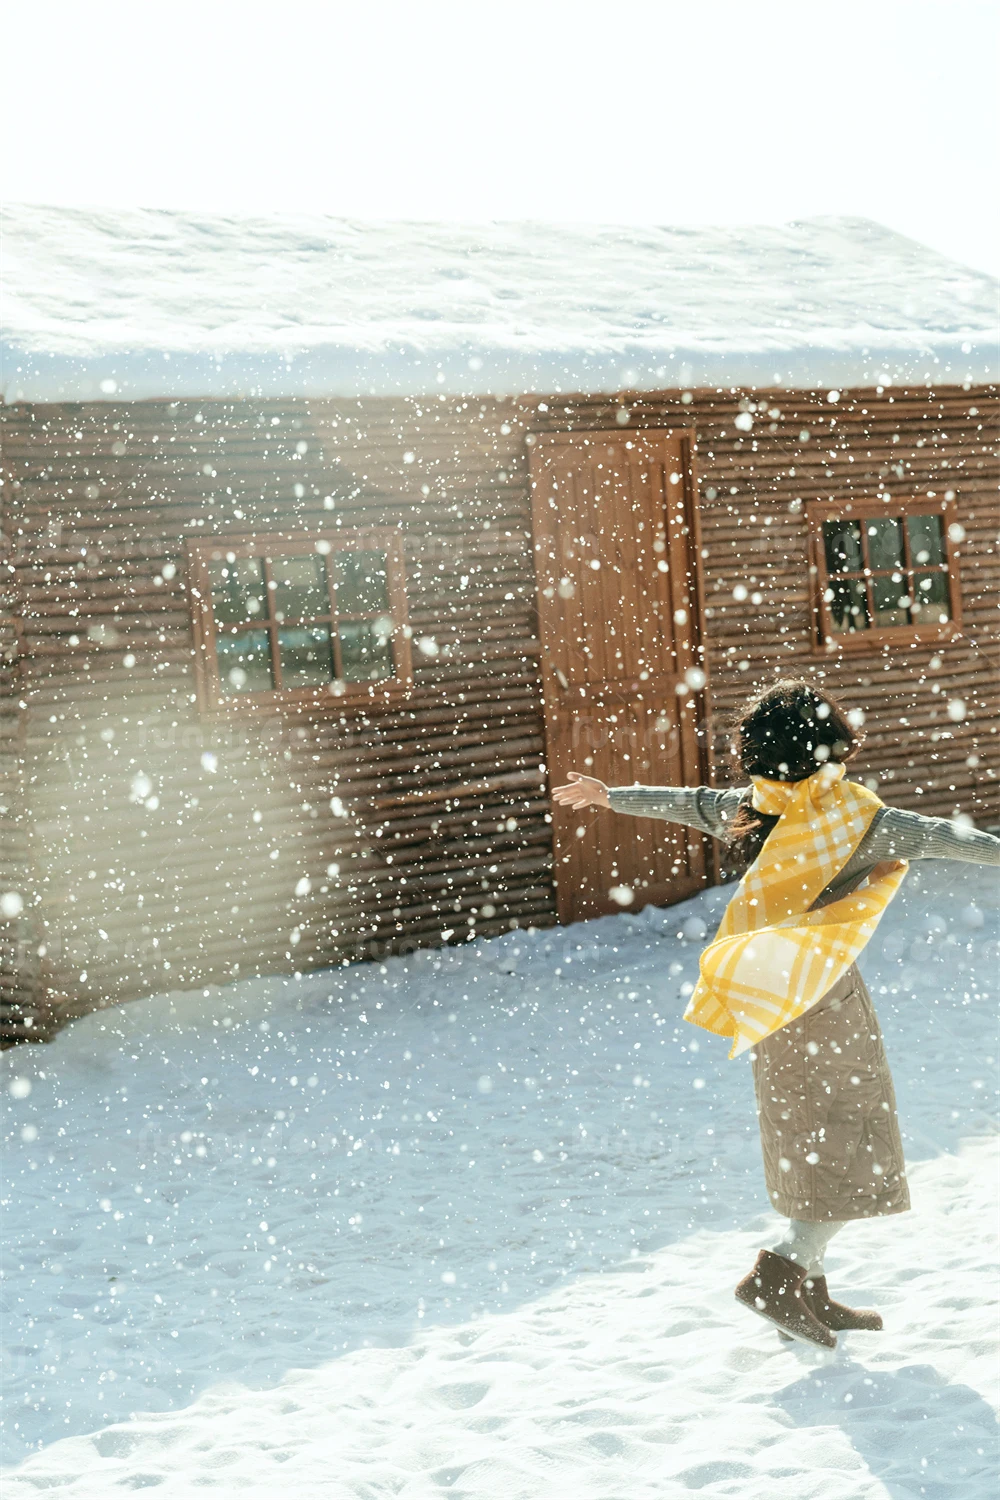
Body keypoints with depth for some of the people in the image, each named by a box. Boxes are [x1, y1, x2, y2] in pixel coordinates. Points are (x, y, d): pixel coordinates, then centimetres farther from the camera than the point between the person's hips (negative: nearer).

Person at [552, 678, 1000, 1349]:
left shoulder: (749, 809, 3)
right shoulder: (853, 815, -13)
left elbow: (686, 802, 15)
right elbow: (936, 836, -18)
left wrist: (612, 797, 30)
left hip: (772, 1001, 7)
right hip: (824, 998, -7)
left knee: (808, 1146, 16)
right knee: (853, 1153, 0)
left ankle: (810, 1293, 21)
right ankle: (778, 1275, -9)